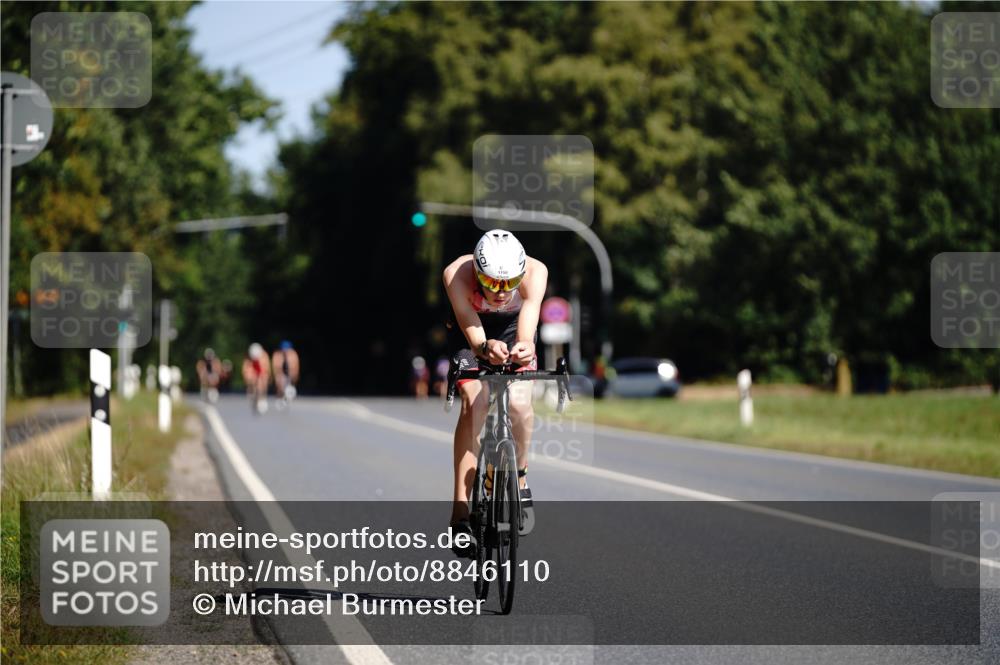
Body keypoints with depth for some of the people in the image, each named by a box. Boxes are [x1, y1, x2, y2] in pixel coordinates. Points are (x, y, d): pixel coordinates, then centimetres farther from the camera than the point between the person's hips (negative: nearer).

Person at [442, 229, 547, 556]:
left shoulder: (535, 272, -36)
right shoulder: (457, 274, -37)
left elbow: (529, 315, -50)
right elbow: (471, 330, -43)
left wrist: (524, 347, -72)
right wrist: (484, 348, -67)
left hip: (514, 327, 1)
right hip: (471, 330, -1)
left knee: (519, 404, -19)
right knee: (474, 403, -22)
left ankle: (518, 475, 13)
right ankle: (461, 510, -22)